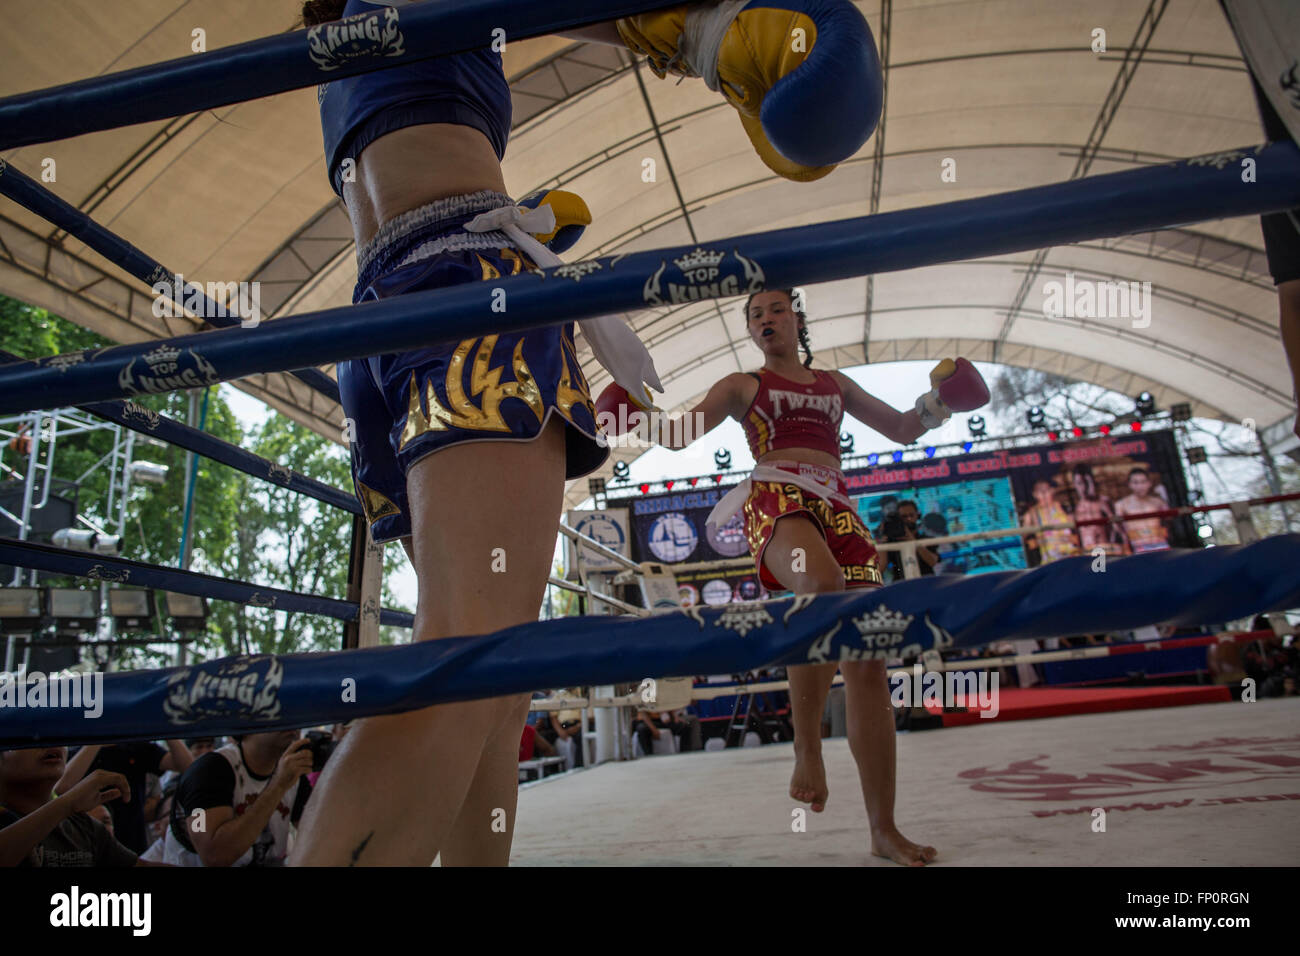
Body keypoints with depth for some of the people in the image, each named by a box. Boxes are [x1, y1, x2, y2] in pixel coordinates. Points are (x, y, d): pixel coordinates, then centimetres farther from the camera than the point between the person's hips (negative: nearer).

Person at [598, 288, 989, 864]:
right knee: (823, 585, -41)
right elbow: (680, 434, 10)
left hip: (837, 509, 4)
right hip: (776, 500, -4)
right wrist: (633, 416, -9)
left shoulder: (834, 383, 29)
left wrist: (938, 402, 11)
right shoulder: (743, 385, 21)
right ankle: (806, 748, -28)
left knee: (868, 664, -7)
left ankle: (884, 830, 1)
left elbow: (902, 429, 31)